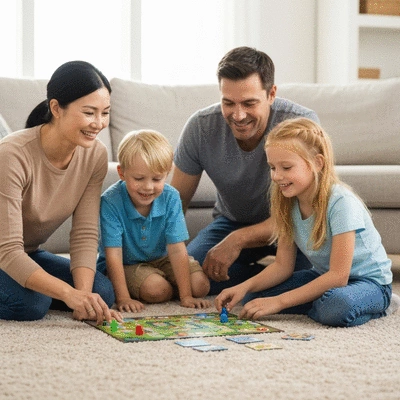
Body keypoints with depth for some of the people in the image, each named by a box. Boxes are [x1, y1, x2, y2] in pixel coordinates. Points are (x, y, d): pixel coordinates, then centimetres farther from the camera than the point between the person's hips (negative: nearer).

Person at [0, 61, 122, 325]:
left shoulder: (95, 156, -13)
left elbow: (85, 235, -14)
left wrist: (83, 293, -31)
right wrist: (70, 294, -45)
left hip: (29, 255, 6)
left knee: (102, 292, -12)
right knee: (30, 303, -31)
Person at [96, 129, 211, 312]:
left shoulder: (170, 198, -18)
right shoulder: (111, 201, -27)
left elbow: (177, 249, -20)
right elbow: (113, 253, -27)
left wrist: (186, 296, -23)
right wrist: (123, 298, -33)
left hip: (160, 259, 4)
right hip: (125, 264, -3)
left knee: (200, 285, -15)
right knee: (156, 289, -30)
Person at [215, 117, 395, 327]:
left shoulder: (340, 202, -27)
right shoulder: (289, 204, -4)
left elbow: (338, 276, -27)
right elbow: (283, 265, -1)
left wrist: (278, 302, -29)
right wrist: (245, 286, -20)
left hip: (369, 281, -7)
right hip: (324, 277, 7)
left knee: (337, 307, -40)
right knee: (252, 297, -8)